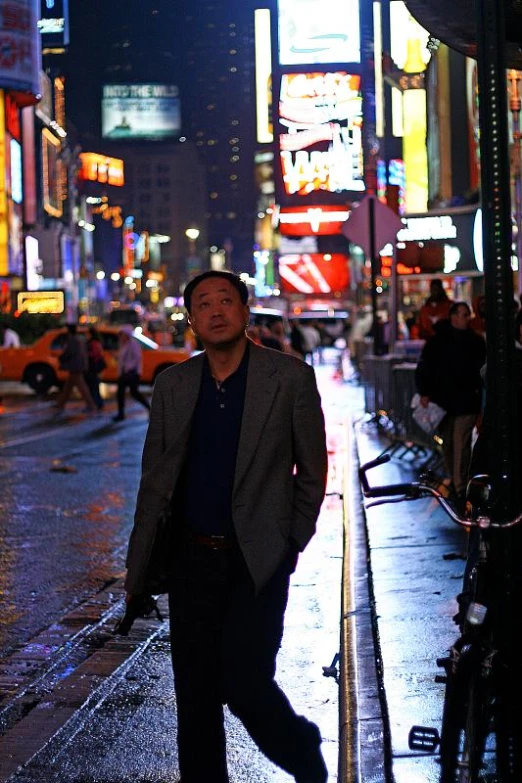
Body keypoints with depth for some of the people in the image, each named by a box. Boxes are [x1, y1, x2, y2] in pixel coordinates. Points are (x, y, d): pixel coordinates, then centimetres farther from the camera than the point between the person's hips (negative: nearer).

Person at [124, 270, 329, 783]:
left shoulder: (290, 377, -5)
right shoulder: (172, 384, 5)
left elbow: (311, 471, 2)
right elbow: (155, 481, 9)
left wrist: (290, 544, 1)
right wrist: (137, 569, 7)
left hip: (258, 562, -4)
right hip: (191, 558, 4)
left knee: (244, 682, -10)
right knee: (195, 693, 8)